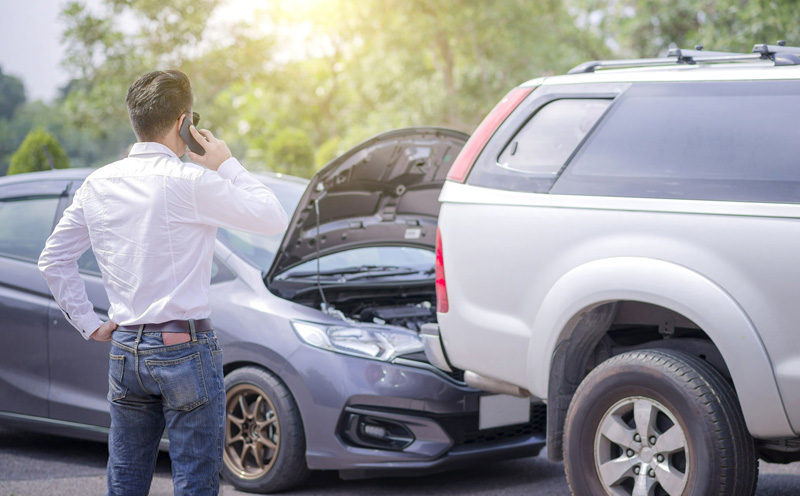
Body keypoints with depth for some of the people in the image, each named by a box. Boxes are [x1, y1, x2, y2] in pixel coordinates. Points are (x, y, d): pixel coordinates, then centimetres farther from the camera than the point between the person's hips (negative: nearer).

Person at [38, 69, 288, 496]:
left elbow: (53, 261, 11)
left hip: (124, 350, 6)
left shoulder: (98, 184, 6)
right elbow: (275, 220, -6)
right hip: (185, 348, -6)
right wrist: (227, 165, 3)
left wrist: (89, 324, 14)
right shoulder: (191, 182, -13)